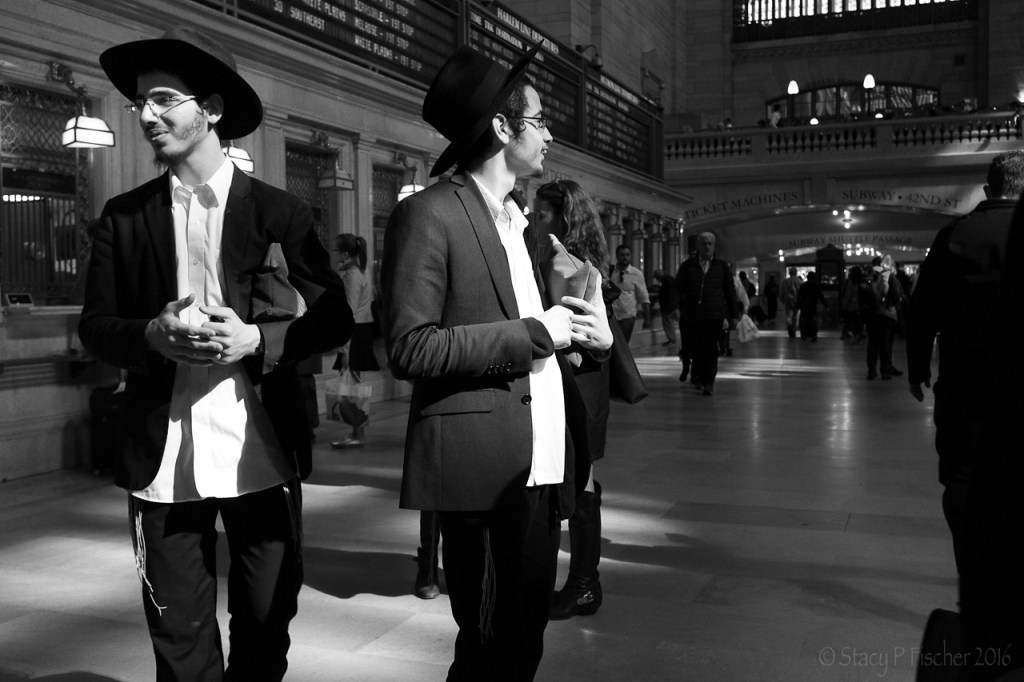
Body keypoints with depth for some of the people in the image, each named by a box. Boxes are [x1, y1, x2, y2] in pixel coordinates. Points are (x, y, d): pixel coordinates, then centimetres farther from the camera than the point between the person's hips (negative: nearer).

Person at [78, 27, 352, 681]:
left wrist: (257, 340, -16)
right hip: (162, 461, 2)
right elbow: (96, 325, 7)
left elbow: (335, 318, 0)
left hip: (262, 456, -1)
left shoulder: (281, 212, 0)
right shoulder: (125, 216, 6)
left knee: (265, 627, 13)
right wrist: (153, 335, -14)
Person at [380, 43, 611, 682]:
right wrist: (534, 333, -15)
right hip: (487, 465, -8)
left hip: (541, 461, 8)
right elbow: (411, 349, -15)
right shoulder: (429, 213, -9)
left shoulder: (519, 216, 19)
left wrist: (568, 326, 6)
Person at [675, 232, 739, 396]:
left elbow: (730, 292, 12)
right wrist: (677, 307, -6)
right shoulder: (687, 265, 8)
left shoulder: (721, 267, 10)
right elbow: (678, 288, 7)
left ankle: (709, 382, -4)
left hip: (714, 316, -1)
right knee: (696, 348, 7)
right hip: (692, 315, 1)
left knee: (711, 349, -8)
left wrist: (733, 315, 10)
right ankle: (699, 377, 27)